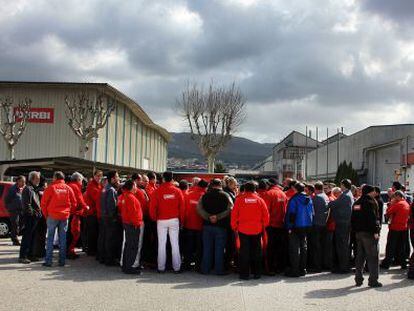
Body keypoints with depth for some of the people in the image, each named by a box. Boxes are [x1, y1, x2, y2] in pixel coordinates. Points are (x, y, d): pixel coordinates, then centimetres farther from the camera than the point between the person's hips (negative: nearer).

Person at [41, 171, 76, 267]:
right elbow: (74, 203, 5)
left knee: (50, 238, 4)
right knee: (63, 238, 8)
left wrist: (46, 214, 8)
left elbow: (43, 203, -4)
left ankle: (48, 261, 2)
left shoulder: (50, 188, -6)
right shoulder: (68, 188, 3)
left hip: (52, 216, -2)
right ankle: (62, 260, 9)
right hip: (65, 216, 2)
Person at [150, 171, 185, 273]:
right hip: (174, 220, 1)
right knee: (175, 244, 5)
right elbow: (182, 207, 1)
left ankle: (161, 267, 9)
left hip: (161, 221, -1)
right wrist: (181, 220, 11)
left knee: (162, 244, 6)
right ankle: (176, 267, 7)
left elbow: (152, 207, -4)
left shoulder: (157, 191, -5)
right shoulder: (177, 191, -2)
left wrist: (154, 218, 11)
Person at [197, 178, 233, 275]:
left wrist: (208, 217, -12)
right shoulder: (225, 195, -3)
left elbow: (199, 208, -6)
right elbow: (230, 209, -14)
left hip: (207, 225, 3)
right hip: (221, 226, -2)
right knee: (219, 249, 4)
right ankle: (219, 270, 6)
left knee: (207, 248, 10)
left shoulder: (205, 195, 4)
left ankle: (205, 269, 14)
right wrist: (218, 217, -13)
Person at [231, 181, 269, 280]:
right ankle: (256, 273, 16)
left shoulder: (239, 199, -5)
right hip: (257, 229, 1)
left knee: (244, 252, 5)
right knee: (256, 251, 11)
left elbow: (234, 214, -3)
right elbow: (266, 215, 1)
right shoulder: (259, 200, -1)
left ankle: (244, 274, 7)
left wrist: (234, 227, 8)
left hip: (243, 229, -1)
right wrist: (264, 226, 12)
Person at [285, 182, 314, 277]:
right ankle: (303, 269, 19)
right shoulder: (309, 199, 7)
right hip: (307, 226, 6)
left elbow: (291, 214, -15)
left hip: (296, 227, -6)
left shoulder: (294, 199, -13)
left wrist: (290, 227, -11)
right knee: (304, 247, 14)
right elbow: (312, 213, 13)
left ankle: (294, 270, -3)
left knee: (295, 249, -2)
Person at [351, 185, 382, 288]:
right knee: (373, 257, -3)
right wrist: (375, 231, -17)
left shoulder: (356, 203, 14)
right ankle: (373, 280, -3)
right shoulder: (370, 202, -10)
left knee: (360, 256, 12)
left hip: (358, 232, 8)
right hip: (369, 233, -8)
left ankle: (358, 279, 14)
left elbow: (353, 219, 16)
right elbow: (373, 218, -18)